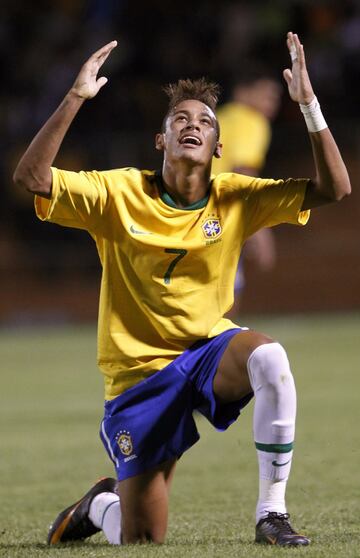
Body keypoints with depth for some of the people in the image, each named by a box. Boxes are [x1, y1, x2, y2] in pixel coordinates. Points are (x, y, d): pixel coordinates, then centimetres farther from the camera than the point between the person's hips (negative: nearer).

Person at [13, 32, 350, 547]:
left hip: (210, 350, 2)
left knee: (270, 358, -37)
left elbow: (333, 189, -9)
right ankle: (99, 504, 36)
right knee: (141, 541, -5)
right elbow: (32, 177, -21)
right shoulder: (121, 193, -9)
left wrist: (309, 104, -19)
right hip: (140, 371, -2)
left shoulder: (234, 198, -3)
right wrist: (75, 100, -27)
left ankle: (272, 514, -24)